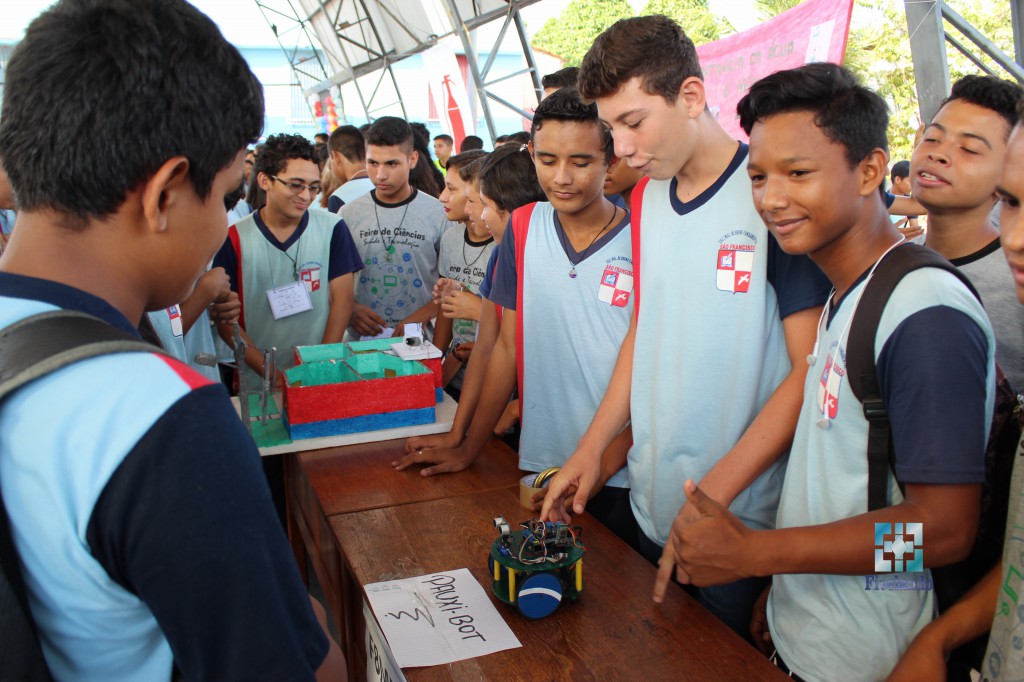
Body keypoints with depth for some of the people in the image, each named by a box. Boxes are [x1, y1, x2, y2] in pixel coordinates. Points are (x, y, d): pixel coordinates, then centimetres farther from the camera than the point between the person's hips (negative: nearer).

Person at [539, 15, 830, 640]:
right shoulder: (646, 199, 5)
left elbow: (811, 370, -16)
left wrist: (714, 494, -19)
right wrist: (593, 448, 7)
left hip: (742, 522, -6)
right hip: (651, 507, 6)